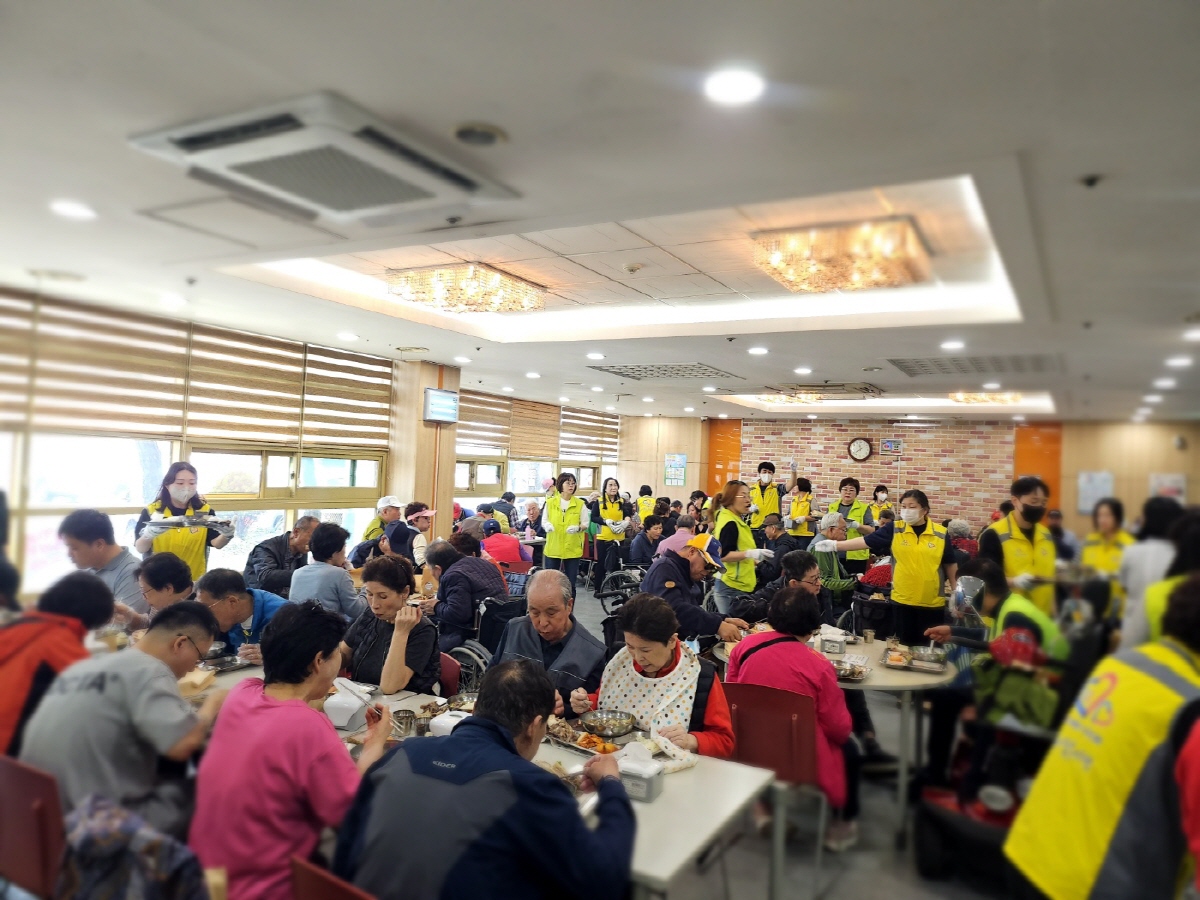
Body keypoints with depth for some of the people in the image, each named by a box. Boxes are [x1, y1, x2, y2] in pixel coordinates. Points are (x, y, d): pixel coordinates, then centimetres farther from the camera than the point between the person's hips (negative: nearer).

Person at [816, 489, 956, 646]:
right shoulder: (894, 530, -4)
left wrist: (955, 592, 9)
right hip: (903, 599, 1)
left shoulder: (941, 534, -4)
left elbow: (950, 564, 6)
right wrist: (835, 545, -20)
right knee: (905, 644, 12)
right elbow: (865, 541, -10)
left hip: (933, 602, 0)